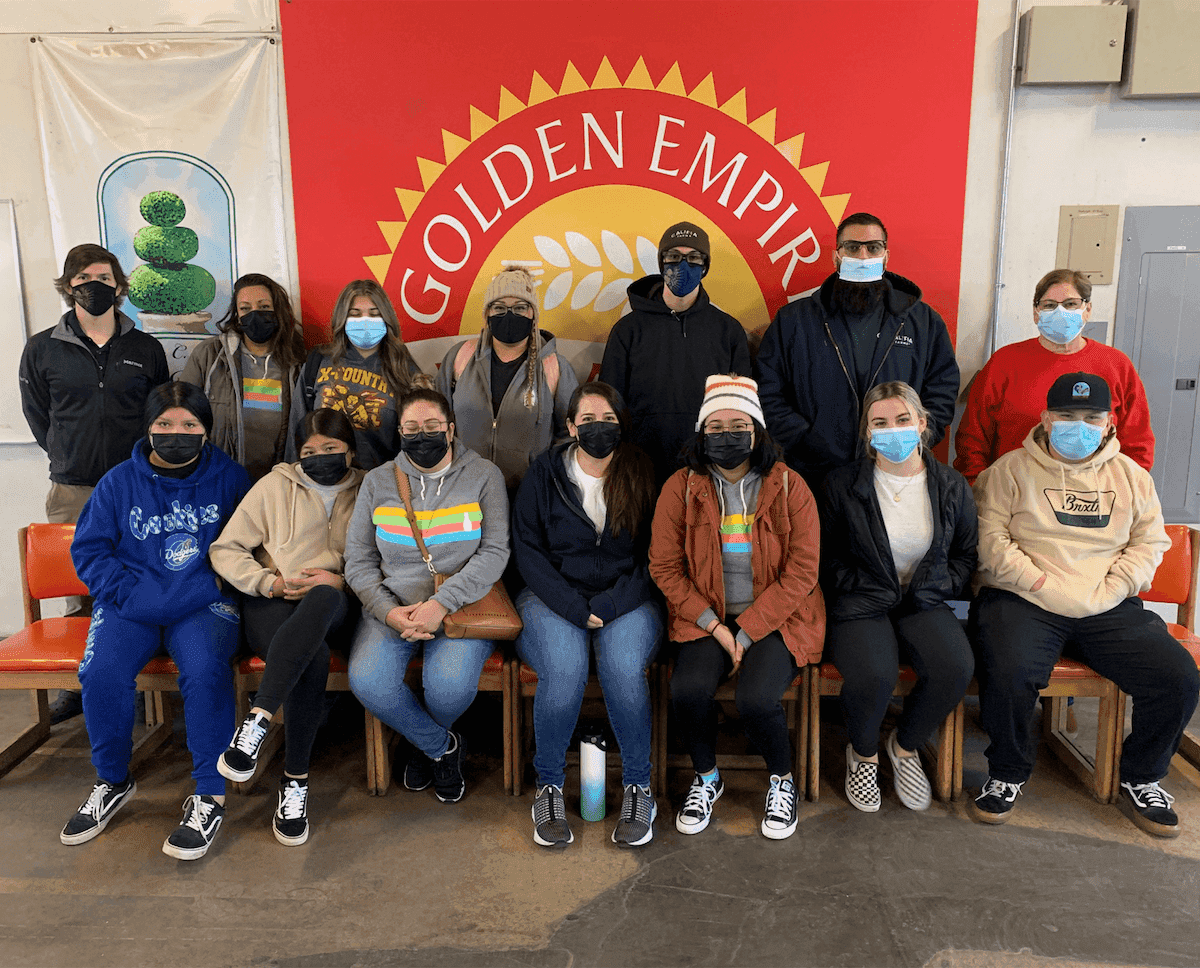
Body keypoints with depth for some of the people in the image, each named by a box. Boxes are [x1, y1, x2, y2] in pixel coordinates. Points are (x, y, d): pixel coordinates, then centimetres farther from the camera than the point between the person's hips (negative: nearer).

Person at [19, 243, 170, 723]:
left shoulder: (146, 349, 8)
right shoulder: (42, 350, 7)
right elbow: (37, 414, 15)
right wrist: (70, 458, 12)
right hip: (72, 490, 0)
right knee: (79, 590, 4)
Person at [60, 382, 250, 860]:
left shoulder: (229, 478, 5)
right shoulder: (119, 482, 7)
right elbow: (89, 548, 6)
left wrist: (217, 581, -11)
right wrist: (131, 592, -9)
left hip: (204, 604, -2)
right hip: (131, 605, 2)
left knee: (205, 668, -32)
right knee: (101, 670, -26)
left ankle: (210, 794, -16)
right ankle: (113, 782, 1)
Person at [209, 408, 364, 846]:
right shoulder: (275, 486, 13)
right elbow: (225, 550, 8)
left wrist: (342, 582, -10)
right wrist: (270, 582, -7)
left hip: (334, 607, 0)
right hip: (273, 602, 0)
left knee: (322, 599, -41)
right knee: (314, 657, -37)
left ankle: (257, 721, -39)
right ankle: (295, 780, -29)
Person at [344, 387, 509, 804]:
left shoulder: (483, 475, 1)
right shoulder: (378, 482, 8)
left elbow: (494, 553, -7)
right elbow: (358, 561, 7)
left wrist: (442, 603, -19)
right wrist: (389, 611, -11)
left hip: (462, 603, -2)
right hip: (393, 606, 2)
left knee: (451, 685, -28)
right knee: (368, 682, -24)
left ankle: (423, 743, 12)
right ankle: (442, 745, 5)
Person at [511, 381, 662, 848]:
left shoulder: (643, 475, 4)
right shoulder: (545, 473, 3)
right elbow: (528, 550, -1)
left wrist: (607, 607, -12)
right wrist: (575, 609, -13)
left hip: (626, 599, 0)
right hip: (554, 596, 0)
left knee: (624, 667, -30)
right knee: (564, 669, -30)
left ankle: (638, 787, -9)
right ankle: (549, 786, -7)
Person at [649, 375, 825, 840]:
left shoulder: (789, 487, -5)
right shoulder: (681, 487, -1)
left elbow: (801, 572, -7)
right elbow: (664, 567, -1)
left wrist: (746, 632, -13)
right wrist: (714, 625, -11)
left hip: (777, 618, -1)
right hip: (706, 616, 2)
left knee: (756, 698, -26)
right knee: (687, 689, -25)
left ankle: (782, 780, 8)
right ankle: (706, 777, 8)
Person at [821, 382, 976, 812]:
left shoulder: (952, 486, 8)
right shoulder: (841, 484, 1)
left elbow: (967, 554, 15)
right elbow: (828, 555, 6)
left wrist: (935, 588, 0)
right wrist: (858, 587, -7)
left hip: (924, 603, 3)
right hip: (861, 605, -2)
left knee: (956, 668, -28)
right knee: (873, 676, -32)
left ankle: (904, 745, 5)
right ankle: (863, 753, 5)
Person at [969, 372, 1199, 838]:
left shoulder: (1131, 475, 17)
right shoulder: (1011, 469, 5)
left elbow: (1150, 542, 10)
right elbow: (991, 538, -5)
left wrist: (1106, 592, -5)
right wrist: (1041, 585, -13)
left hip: (1110, 609, 4)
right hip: (1022, 602, -4)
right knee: (1009, 674, -32)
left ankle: (1140, 778, 12)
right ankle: (1007, 774, -2)